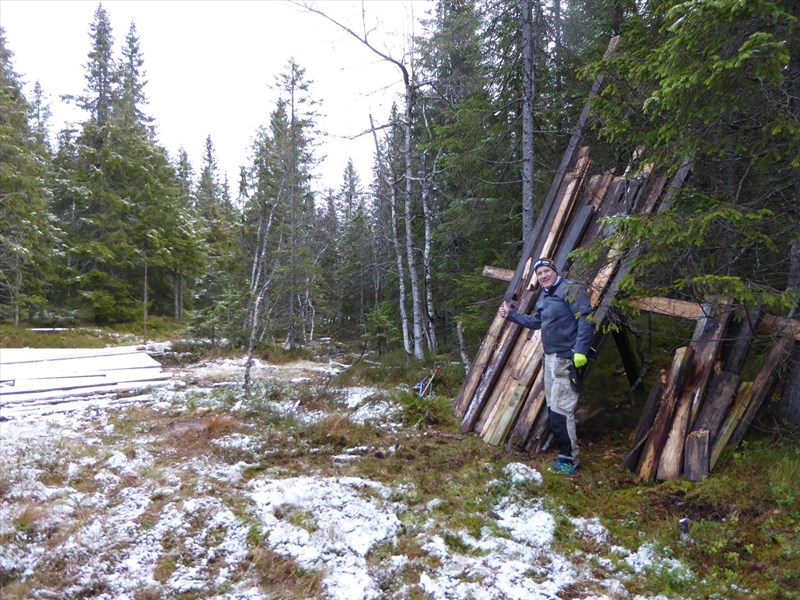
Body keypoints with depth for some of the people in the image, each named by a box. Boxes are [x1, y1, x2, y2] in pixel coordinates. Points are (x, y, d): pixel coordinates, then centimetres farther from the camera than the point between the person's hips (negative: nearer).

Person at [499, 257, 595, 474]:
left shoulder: (571, 290, -11)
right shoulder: (544, 297, 17)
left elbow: (586, 319, -19)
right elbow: (535, 322, 32)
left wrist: (581, 350, -26)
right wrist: (511, 315, 28)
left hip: (566, 359, -10)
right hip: (550, 357, 10)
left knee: (560, 409, -11)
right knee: (552, 408, 12)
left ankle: (570, 459, 0)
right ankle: (566, 453, 22)